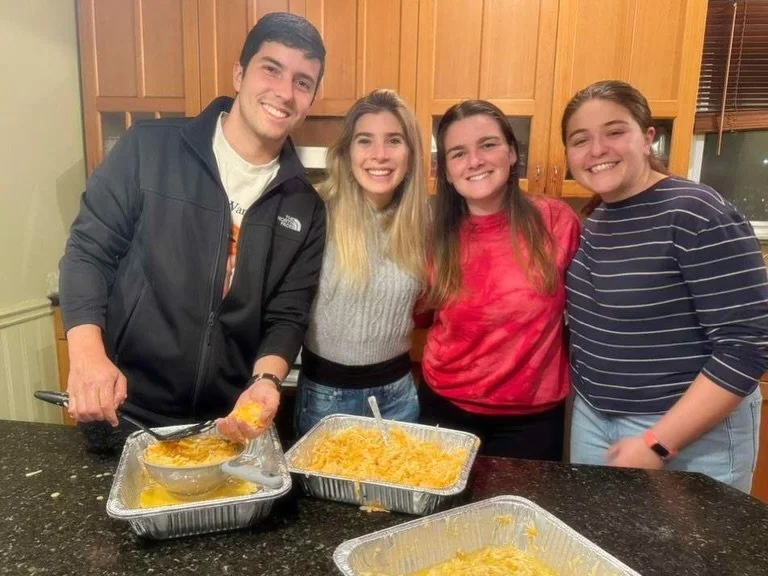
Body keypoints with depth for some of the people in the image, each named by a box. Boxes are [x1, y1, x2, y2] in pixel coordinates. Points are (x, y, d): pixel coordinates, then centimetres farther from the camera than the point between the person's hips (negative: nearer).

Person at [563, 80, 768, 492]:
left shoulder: (698, 215, -19)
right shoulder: (595, 220, 3)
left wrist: (657, 443, -21)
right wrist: (589, 401, 3)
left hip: (690, 432, -6)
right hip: (593, 418, 7)